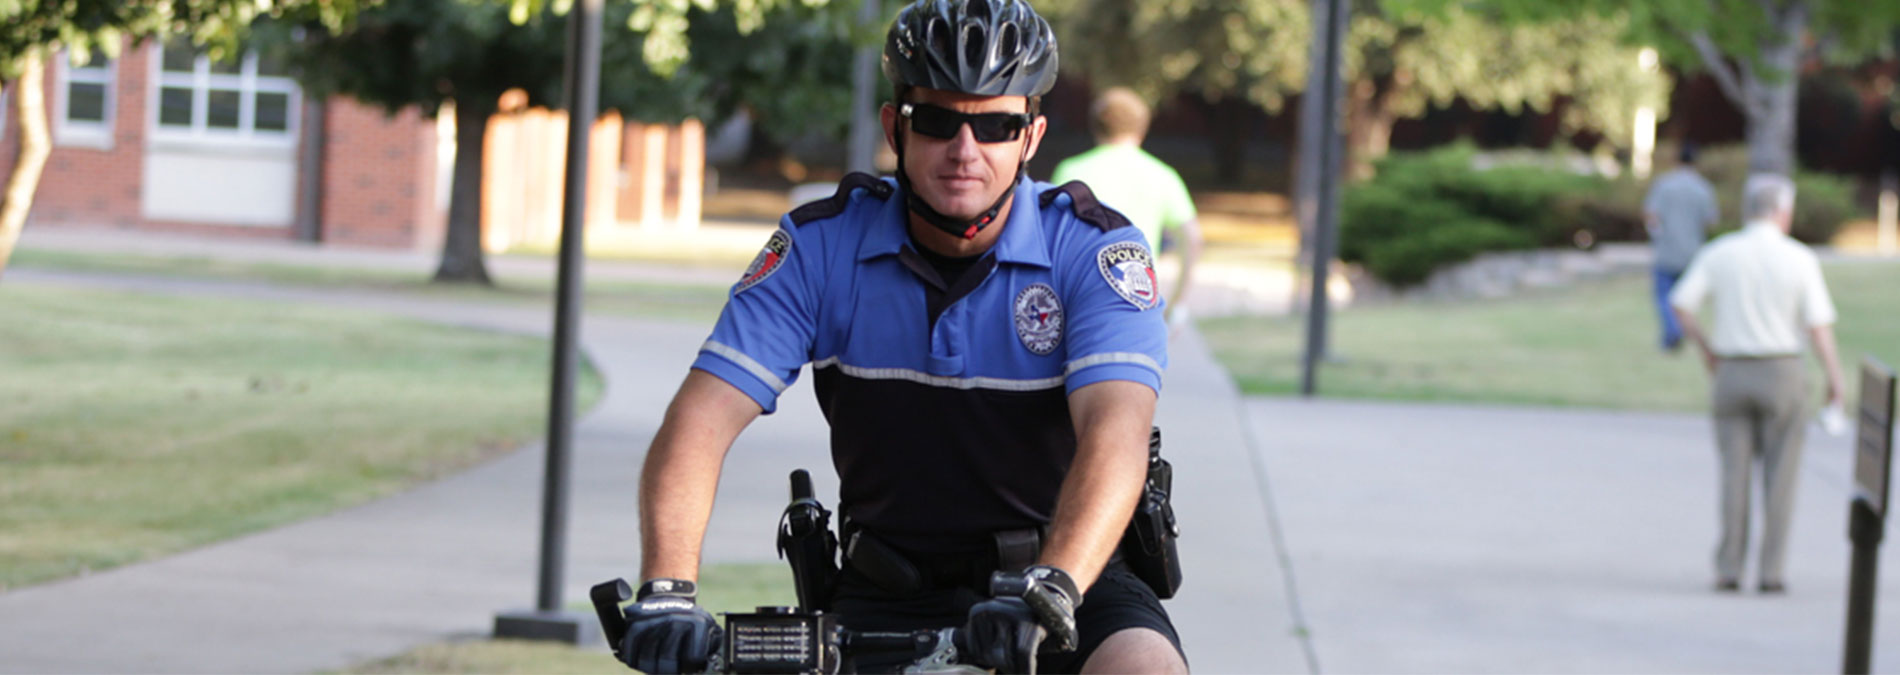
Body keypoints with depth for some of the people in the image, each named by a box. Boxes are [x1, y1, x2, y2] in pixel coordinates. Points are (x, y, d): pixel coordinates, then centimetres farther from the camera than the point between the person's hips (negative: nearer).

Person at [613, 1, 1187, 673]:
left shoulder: (1096, 251, -11)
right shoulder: (821, 246, -6)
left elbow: (1114, 435, -26)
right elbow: (702, 418, -14)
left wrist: (1047, 591, -44)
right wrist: (667, 589, -32)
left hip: (1067, 574, -2)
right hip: (885, 596, 2)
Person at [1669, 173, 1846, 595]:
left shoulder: (1719, 254, 0)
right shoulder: (1799, 259, -7)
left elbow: (1681, 304, -5)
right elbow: (1818, 325, -10)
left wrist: (1707, 349, 9)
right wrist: (1834, 378, -2)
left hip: (1732, 371, 2)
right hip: (1782, 370, -2)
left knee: (1734, 473, 7)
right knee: (1780, 475, 4)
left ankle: (1728, 569, 2)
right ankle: (1771, 571, 2)